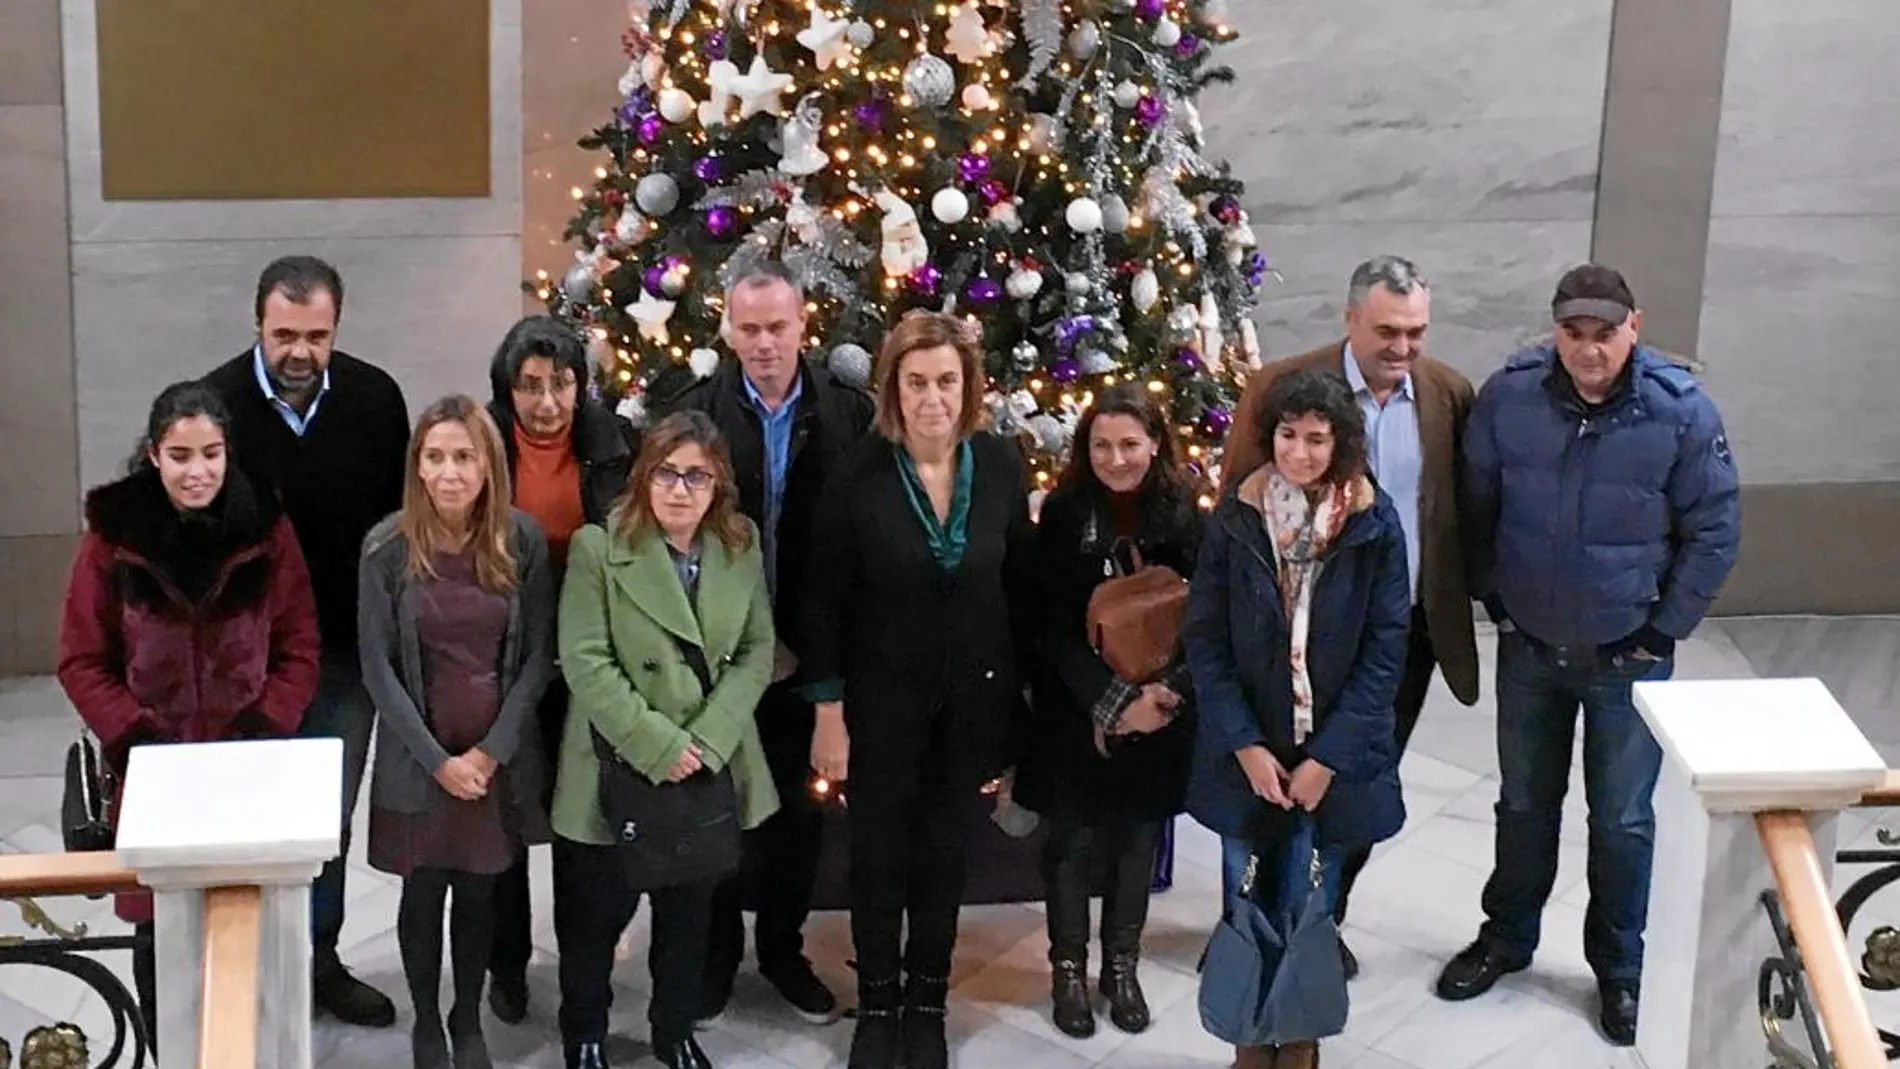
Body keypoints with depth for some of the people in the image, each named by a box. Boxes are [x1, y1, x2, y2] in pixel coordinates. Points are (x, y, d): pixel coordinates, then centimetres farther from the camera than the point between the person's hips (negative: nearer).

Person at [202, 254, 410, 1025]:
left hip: (348, 644, 3)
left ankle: (319, 957, 29)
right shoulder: (216, 404, -13)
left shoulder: (375, 398, -5)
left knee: (332, 813, 14)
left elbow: (401, 513, 3)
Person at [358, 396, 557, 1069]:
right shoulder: (387, 548, -11)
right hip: (418, 759, -1)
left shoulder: (523, 541, -6)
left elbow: (538, 656, -2)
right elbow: (378, 668, -8)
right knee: (424, 894, 10)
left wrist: (492, 750, -9)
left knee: (479, 892, 12)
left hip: (500, 756, 1)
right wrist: (438, 759, -11)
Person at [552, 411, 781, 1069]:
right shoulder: (598, 548, -11)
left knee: (690, 914, 16)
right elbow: (585, 663, -15)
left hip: (710, 770, 3)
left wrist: (708, 740, -13)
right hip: (617, 769, -3)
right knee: (595, 915, 11)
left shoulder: (742, 547, 1)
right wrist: (658, 744, -19)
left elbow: (757, 652, 0)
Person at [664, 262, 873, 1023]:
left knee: (796, 805, 15)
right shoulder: (695, 414, -7)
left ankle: (783, 947, 32)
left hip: (805, 649, 1)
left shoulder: (849, 414, -4)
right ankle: (716, 949, 29)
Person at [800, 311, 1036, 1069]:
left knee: (944, 850, 13)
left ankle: (928, 1000, 29)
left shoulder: (1001, 466, -8)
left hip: (972, 694, 2)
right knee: (879, 851, 9)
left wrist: (1017, 698, 3)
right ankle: (877, 1003, 26)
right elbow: (825, 602, -9)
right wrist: (828, 711, -9)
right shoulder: (858, 475, -15)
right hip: (881, 694, -2)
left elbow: (1020, 587, 1)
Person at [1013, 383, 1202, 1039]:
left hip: (1160, 712, 2)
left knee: (1138, 838, 12)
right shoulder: (1063, 514, -8)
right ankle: (1068, 966, 25)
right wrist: (1112, 700, -20)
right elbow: (1053, 626, -11)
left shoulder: (1183, 516, -4)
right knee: (1074, 839, 8)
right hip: (1078, 712, -2)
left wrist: (1170, 690, -17)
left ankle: (1122, 964, 29)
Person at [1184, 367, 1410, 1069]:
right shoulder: (1236, 518, -6)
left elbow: (1385, 650, -6)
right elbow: (1204, 639, -3)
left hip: (1334, 759, 0)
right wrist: (1246, 746, -10)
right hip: (1246, 754, 1)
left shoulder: (1374, 525, -7)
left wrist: (1328, 757, -10)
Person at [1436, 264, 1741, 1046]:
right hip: (1530, 647, 2)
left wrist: (1662, 631, -7)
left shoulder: (1680, 411, -16)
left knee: (1622, 820, 9)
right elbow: (1477, 506, 3)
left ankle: (1619, 968, 26)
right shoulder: (1510, 396, -12)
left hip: (1628, 656, -2)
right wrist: (1496, 602, 3)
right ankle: (1506, 938, 36)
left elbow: (1715, 532, -7)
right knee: (1524, 805, 18)